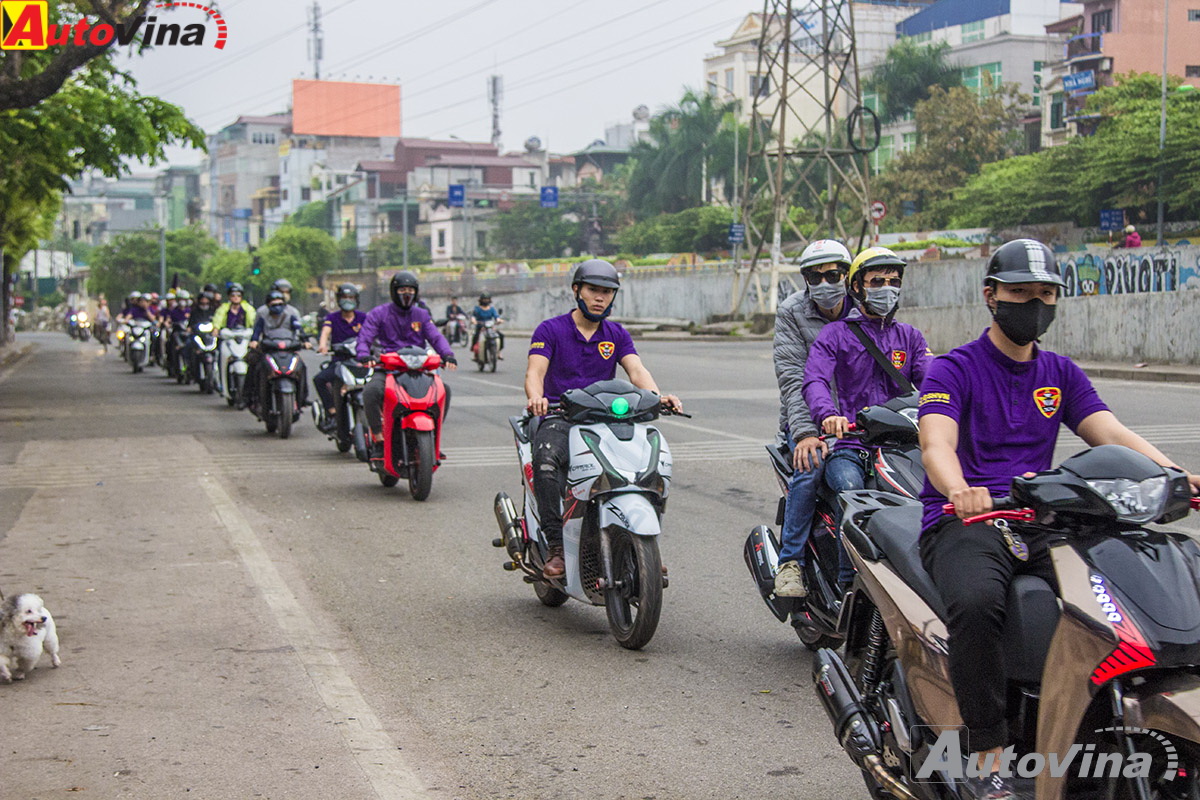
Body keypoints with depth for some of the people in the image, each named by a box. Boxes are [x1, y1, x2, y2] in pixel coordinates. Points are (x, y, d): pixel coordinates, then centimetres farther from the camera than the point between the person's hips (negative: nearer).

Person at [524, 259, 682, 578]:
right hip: (559, 419, -3)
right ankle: (556, 546, -29)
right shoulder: (550, 330, 5)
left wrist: (656, 396, -23)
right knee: (546, 460, -37)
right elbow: (535, 371, -9)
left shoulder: (617, 335, 16)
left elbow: (636, 371, 0)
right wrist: (535, 397, -34)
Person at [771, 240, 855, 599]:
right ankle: (790, 562, -20)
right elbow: (792, 378, -15)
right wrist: (805, 432, -30)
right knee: (810, 465, -31)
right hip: (808, 417, -3)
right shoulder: (791, 313, -2)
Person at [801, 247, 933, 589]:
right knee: (851, 489, -33)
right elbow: (814, 380, -9)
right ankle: (847, 582, -24)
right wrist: (828, 414, -31)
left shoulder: (909, 336, 21)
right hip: (848, 444, -3)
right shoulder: (834, 335, 8)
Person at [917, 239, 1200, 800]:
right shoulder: (954, 369, 3)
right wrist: (959, 490, -39)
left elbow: (1111, 433, 6)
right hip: (965, 521, -5)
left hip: (1041, 523, 5)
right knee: (976, 602, -37)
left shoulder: (1061, 374, 20)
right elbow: (936, 442, -15)